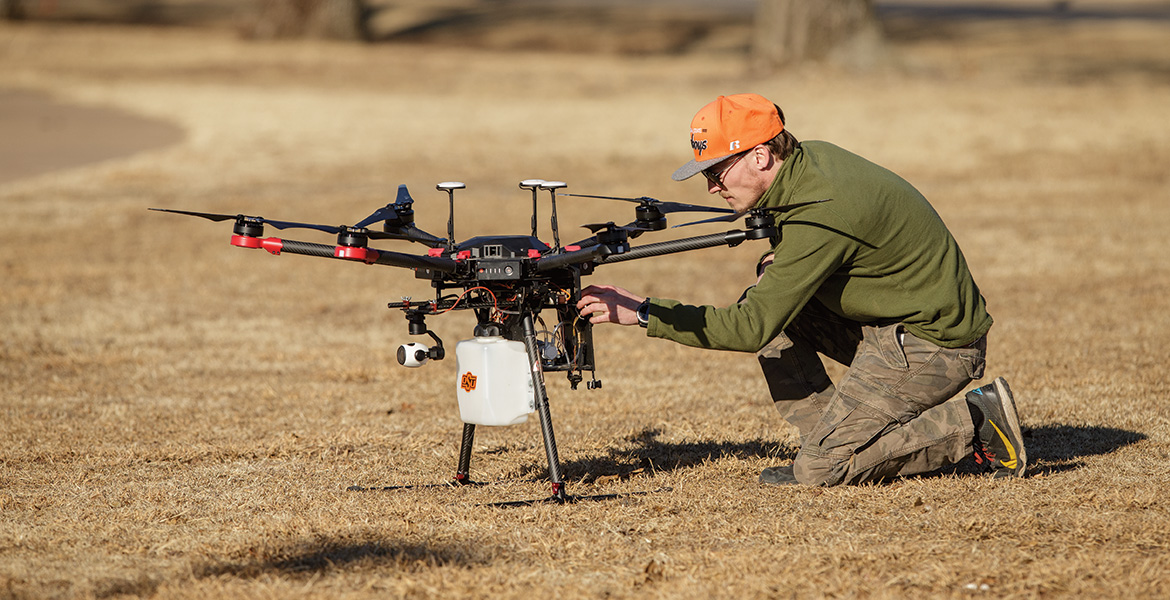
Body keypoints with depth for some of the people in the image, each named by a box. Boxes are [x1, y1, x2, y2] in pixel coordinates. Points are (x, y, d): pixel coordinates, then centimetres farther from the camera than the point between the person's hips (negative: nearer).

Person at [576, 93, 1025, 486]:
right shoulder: (810, 158, 2)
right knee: (774, 300, 4)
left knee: (820, 470, -11)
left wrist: (642, 313, -23)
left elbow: (751, 328, -26)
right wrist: (776, 263, -3)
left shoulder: (819, 215, -27)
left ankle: (975, 423, -3)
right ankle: (829, 446, 7)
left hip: (936, 343, -10)